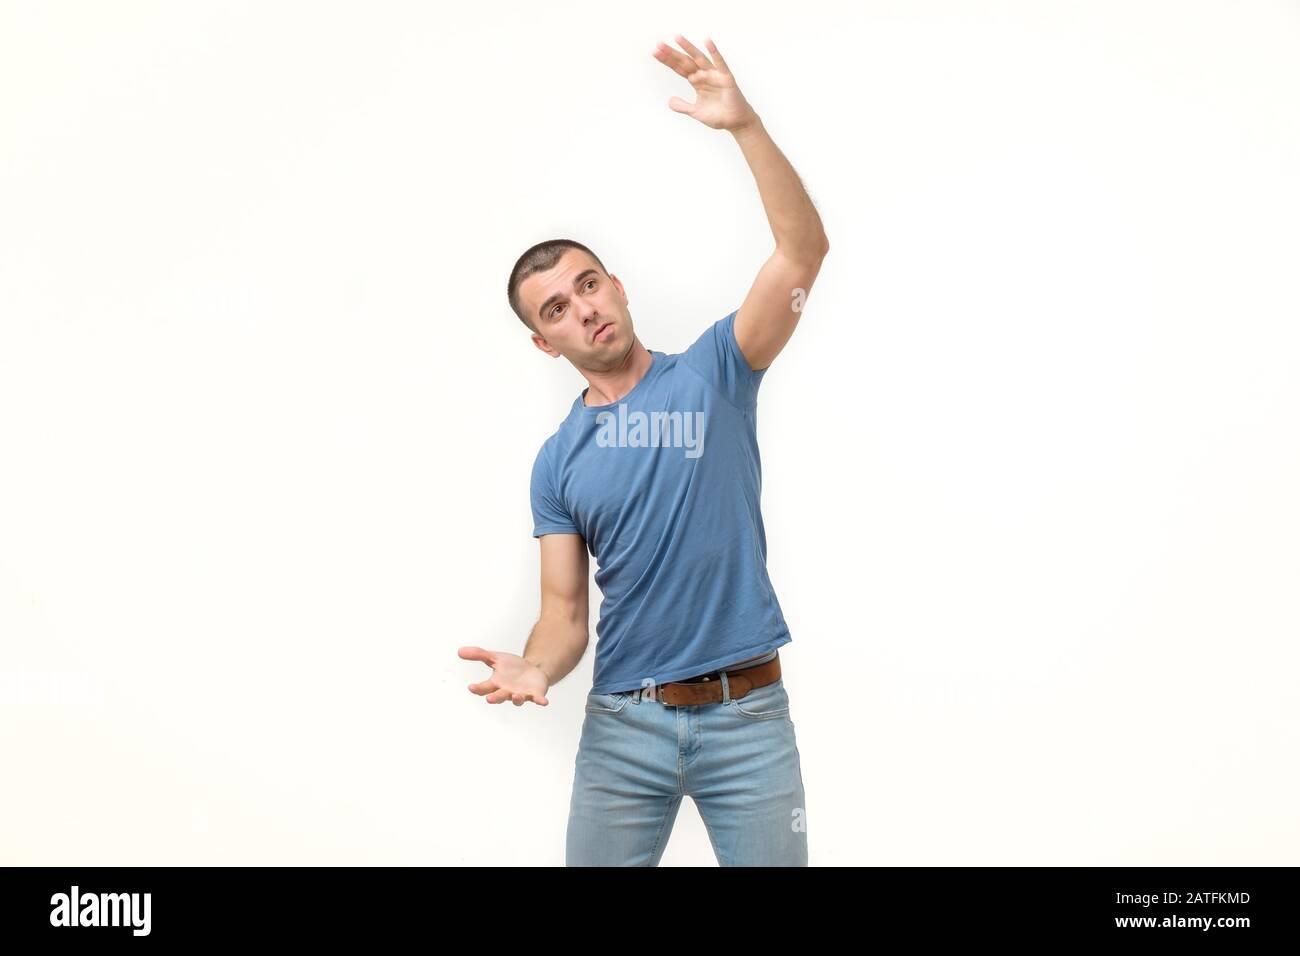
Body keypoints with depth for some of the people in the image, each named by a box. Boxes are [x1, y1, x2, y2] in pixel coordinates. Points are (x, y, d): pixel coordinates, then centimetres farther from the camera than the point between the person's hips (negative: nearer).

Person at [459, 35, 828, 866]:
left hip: (747, 712, -2)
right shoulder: (557, 463, 6)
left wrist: (744, 124, -22)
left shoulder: (712, 373, 1)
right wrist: (533, 668, -18)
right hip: (622, 723, 2)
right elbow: (565, 611, 5)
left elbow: (804, 249, -11)